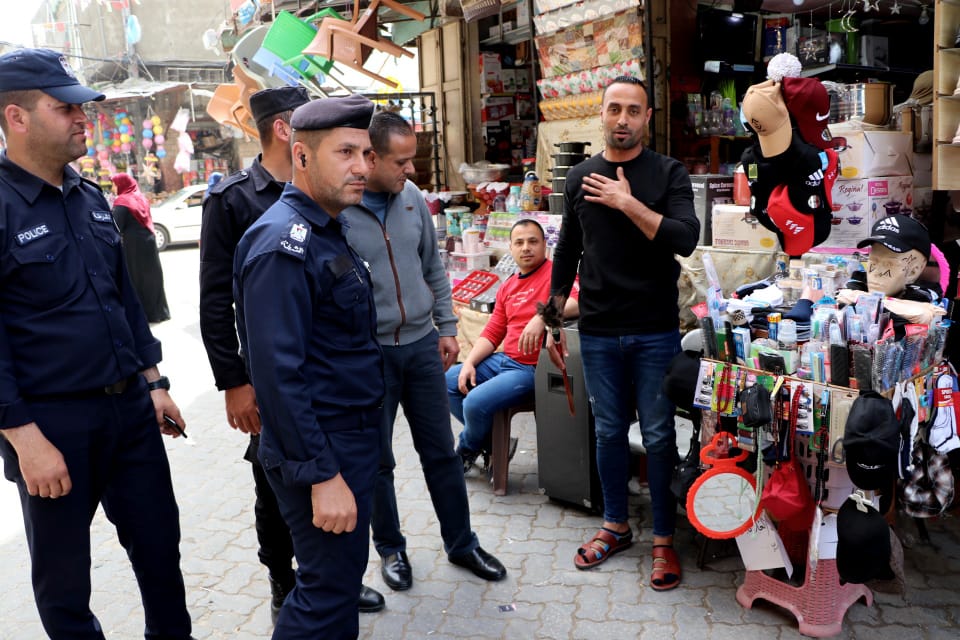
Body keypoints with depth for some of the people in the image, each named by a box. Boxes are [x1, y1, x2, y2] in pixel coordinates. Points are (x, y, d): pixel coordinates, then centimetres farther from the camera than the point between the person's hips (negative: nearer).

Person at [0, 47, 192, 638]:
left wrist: (153, 383, 13)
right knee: (63, 578, 13)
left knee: (161, 548, 16)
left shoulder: (91, 197, 9)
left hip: (130, 409, 6)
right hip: (52, 422, -6)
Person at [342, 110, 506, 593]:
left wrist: (447, 328, 10)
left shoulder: (412, 197, 0)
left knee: (441, 452, 14)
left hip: (421, 345, 4)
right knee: (377, 461, 12)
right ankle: (391, 548, 33)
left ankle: (461, 543, 31)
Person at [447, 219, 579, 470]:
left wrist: (541, 317, -38)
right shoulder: (507, 287, 16)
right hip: (504, 360, 9)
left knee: (475, 402, -23)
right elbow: (491, 334, 16)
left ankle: (469, 449, 12)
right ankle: (489, 439, 17)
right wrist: (468, 364, 2)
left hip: (532, 368, -9)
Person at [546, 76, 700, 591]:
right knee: (609, 431, 13)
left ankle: (663, 538, 20)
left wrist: (628, 203, -18)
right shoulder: (580, 178, 8)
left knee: (658, 436, 5)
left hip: (655, 331, -2)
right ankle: (615, 525, 30)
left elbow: (685, 240, -16)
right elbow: (566, 253, 12)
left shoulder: (668, 174, -1)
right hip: (597, 332, 3)